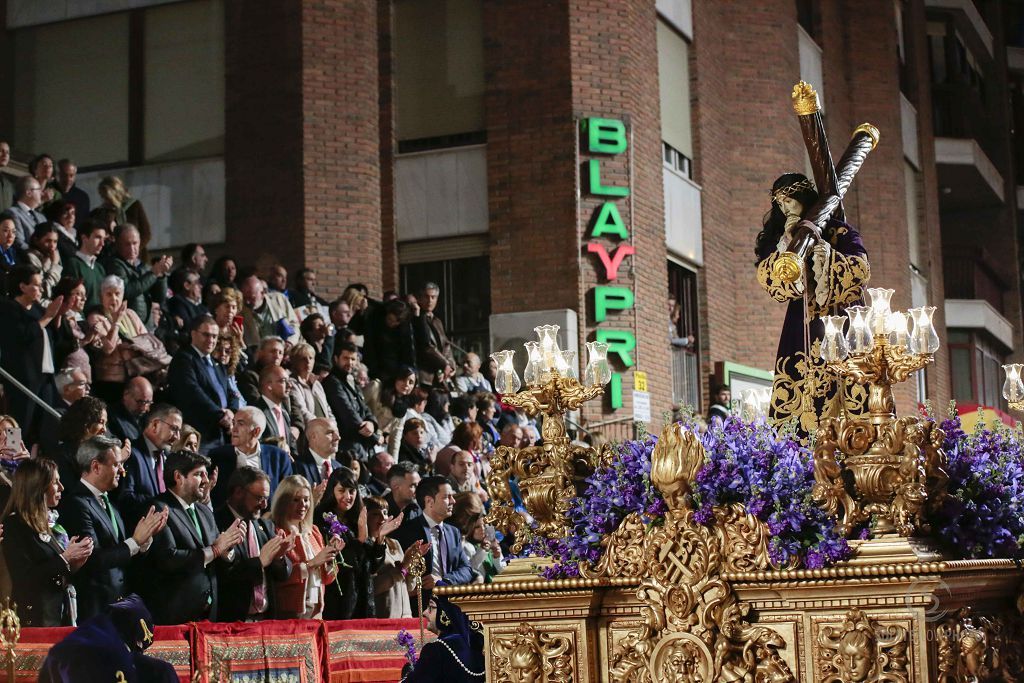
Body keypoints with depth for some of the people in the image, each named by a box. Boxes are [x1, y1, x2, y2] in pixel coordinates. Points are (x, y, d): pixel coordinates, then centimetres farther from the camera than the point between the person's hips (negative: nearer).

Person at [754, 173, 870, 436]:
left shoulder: (840, 232, 8)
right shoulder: (779, 237, 16)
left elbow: (861, 270, -6)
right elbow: (766, 275, 0)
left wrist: (829, 256, -22)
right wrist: (787, 244, -12)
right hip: (801, 331, 2)